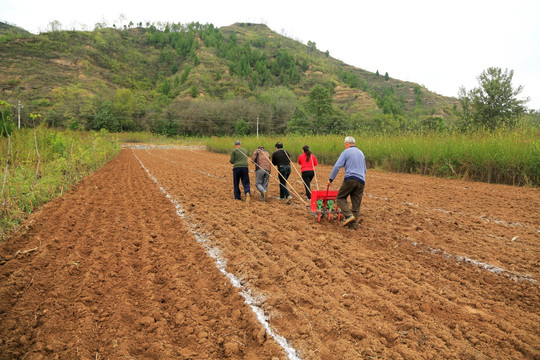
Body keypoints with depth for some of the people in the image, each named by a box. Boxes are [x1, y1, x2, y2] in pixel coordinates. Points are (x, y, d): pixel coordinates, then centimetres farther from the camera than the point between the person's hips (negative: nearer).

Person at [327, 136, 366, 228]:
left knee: (341, 197, 6)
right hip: (361, 181, 6)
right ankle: (352, 223, 6)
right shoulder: (361, 153, 23)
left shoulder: (346, 152, 2)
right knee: (356, 204, 6)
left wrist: (330, 179, 0)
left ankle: (349, 215, -12)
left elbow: (337, 166, -5)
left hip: (350, 179, -6)